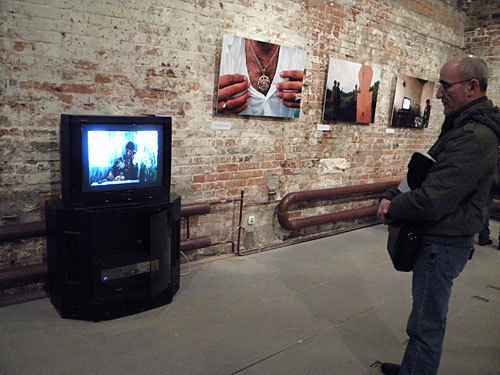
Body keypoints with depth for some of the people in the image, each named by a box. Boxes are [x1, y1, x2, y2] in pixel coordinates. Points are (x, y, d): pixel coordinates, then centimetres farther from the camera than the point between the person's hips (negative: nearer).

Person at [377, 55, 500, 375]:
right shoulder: (462, 125, 10)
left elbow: (432, 201, -30)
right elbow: (425, 175, 13)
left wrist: (392, 209, -12)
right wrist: (392, 196, -3)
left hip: (443, 245, -11)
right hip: (437, 240, 11)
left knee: (428, 323, 6)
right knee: (422, 316, 24)